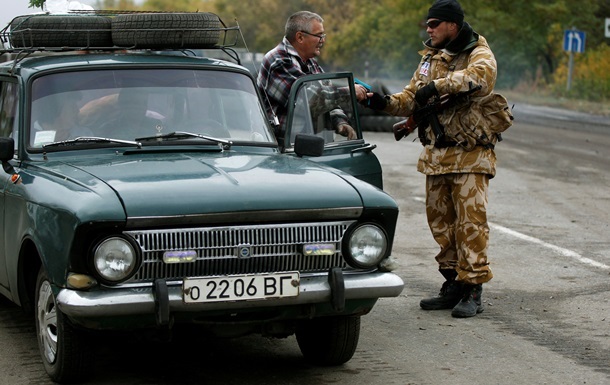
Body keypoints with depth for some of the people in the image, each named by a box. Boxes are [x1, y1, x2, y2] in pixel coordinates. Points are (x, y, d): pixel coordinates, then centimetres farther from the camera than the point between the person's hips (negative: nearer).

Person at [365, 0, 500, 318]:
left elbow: (480, 76, -30)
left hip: (469, 157, -7)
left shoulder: (478, 54, -6)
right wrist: (386, 102, -6)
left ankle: (473, 291, -2)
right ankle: (453, 285, 20)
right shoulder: (430, 59, 16)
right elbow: (411, 100, 13)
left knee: (470, 222, -7)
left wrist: (438, 85, -33)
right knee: (441, 222, 10)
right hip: (436, 156, 7)